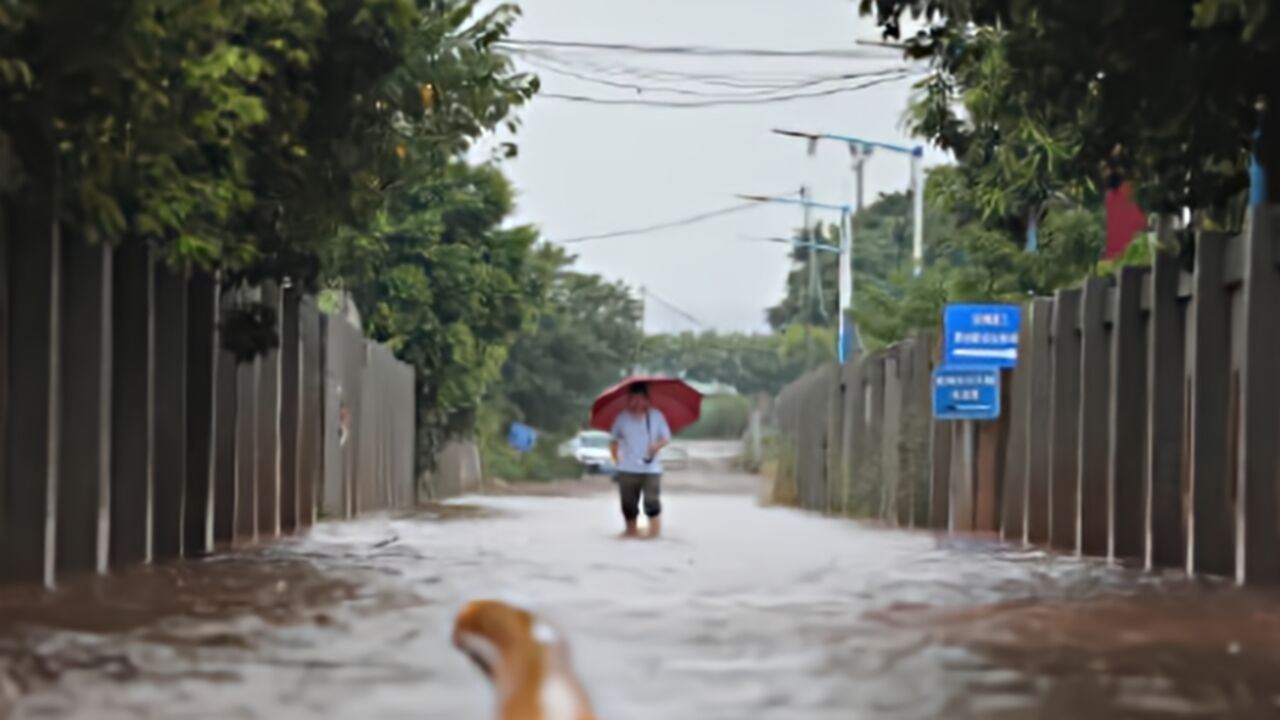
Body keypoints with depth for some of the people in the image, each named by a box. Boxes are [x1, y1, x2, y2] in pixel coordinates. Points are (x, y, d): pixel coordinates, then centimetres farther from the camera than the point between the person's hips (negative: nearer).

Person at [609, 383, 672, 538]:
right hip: (628, 469, 1)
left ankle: (655, 530, -3)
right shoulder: (622, 418, 5)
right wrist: (617, 459, 1)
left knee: (652, 502, -10)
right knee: (628, 502, 4)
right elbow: (614, 441, 12)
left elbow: (666, 438, 5)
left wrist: (658, 445, -16)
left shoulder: (656, 416, 3)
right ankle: (631, 530, 18)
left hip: (651, 468, -1)